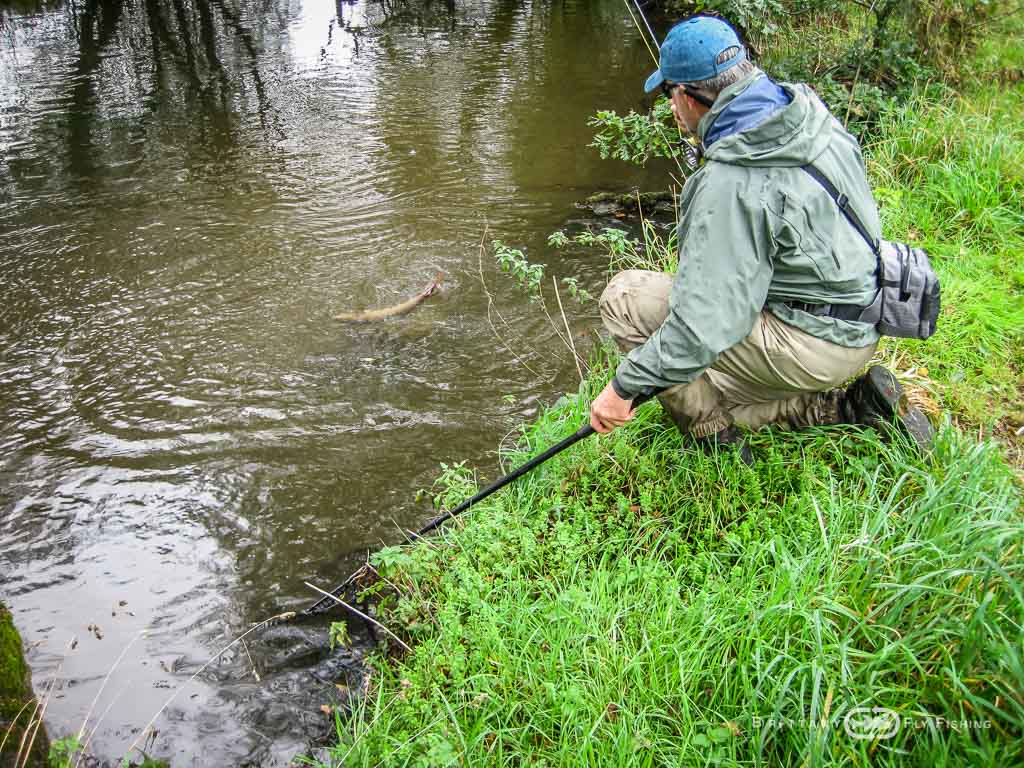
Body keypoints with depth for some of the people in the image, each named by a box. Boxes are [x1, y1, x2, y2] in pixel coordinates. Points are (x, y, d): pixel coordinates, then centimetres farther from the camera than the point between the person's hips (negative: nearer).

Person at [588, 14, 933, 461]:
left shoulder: (731, 183, -26)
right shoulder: (810, 114, 0)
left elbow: (703, 323, -28)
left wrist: (625, 387, -20)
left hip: (811, 344, -9)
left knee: (626, 297, -11)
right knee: (708, 397, 29)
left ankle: (717, 441, -2)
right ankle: (854, 406, 15)